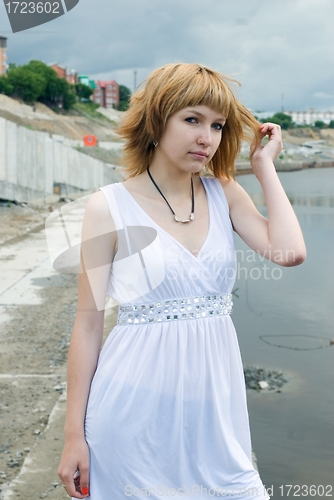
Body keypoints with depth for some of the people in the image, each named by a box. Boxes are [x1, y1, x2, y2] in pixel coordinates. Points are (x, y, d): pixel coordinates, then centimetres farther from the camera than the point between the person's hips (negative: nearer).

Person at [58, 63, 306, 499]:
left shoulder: (224, 194, 2)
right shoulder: (110, 208, -8)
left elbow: (290, 252, -13)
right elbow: (89, 323, -6)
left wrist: (264, 165, -4)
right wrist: (74, 434, -4)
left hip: (214, 401, 4)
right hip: (137, 413, -3)